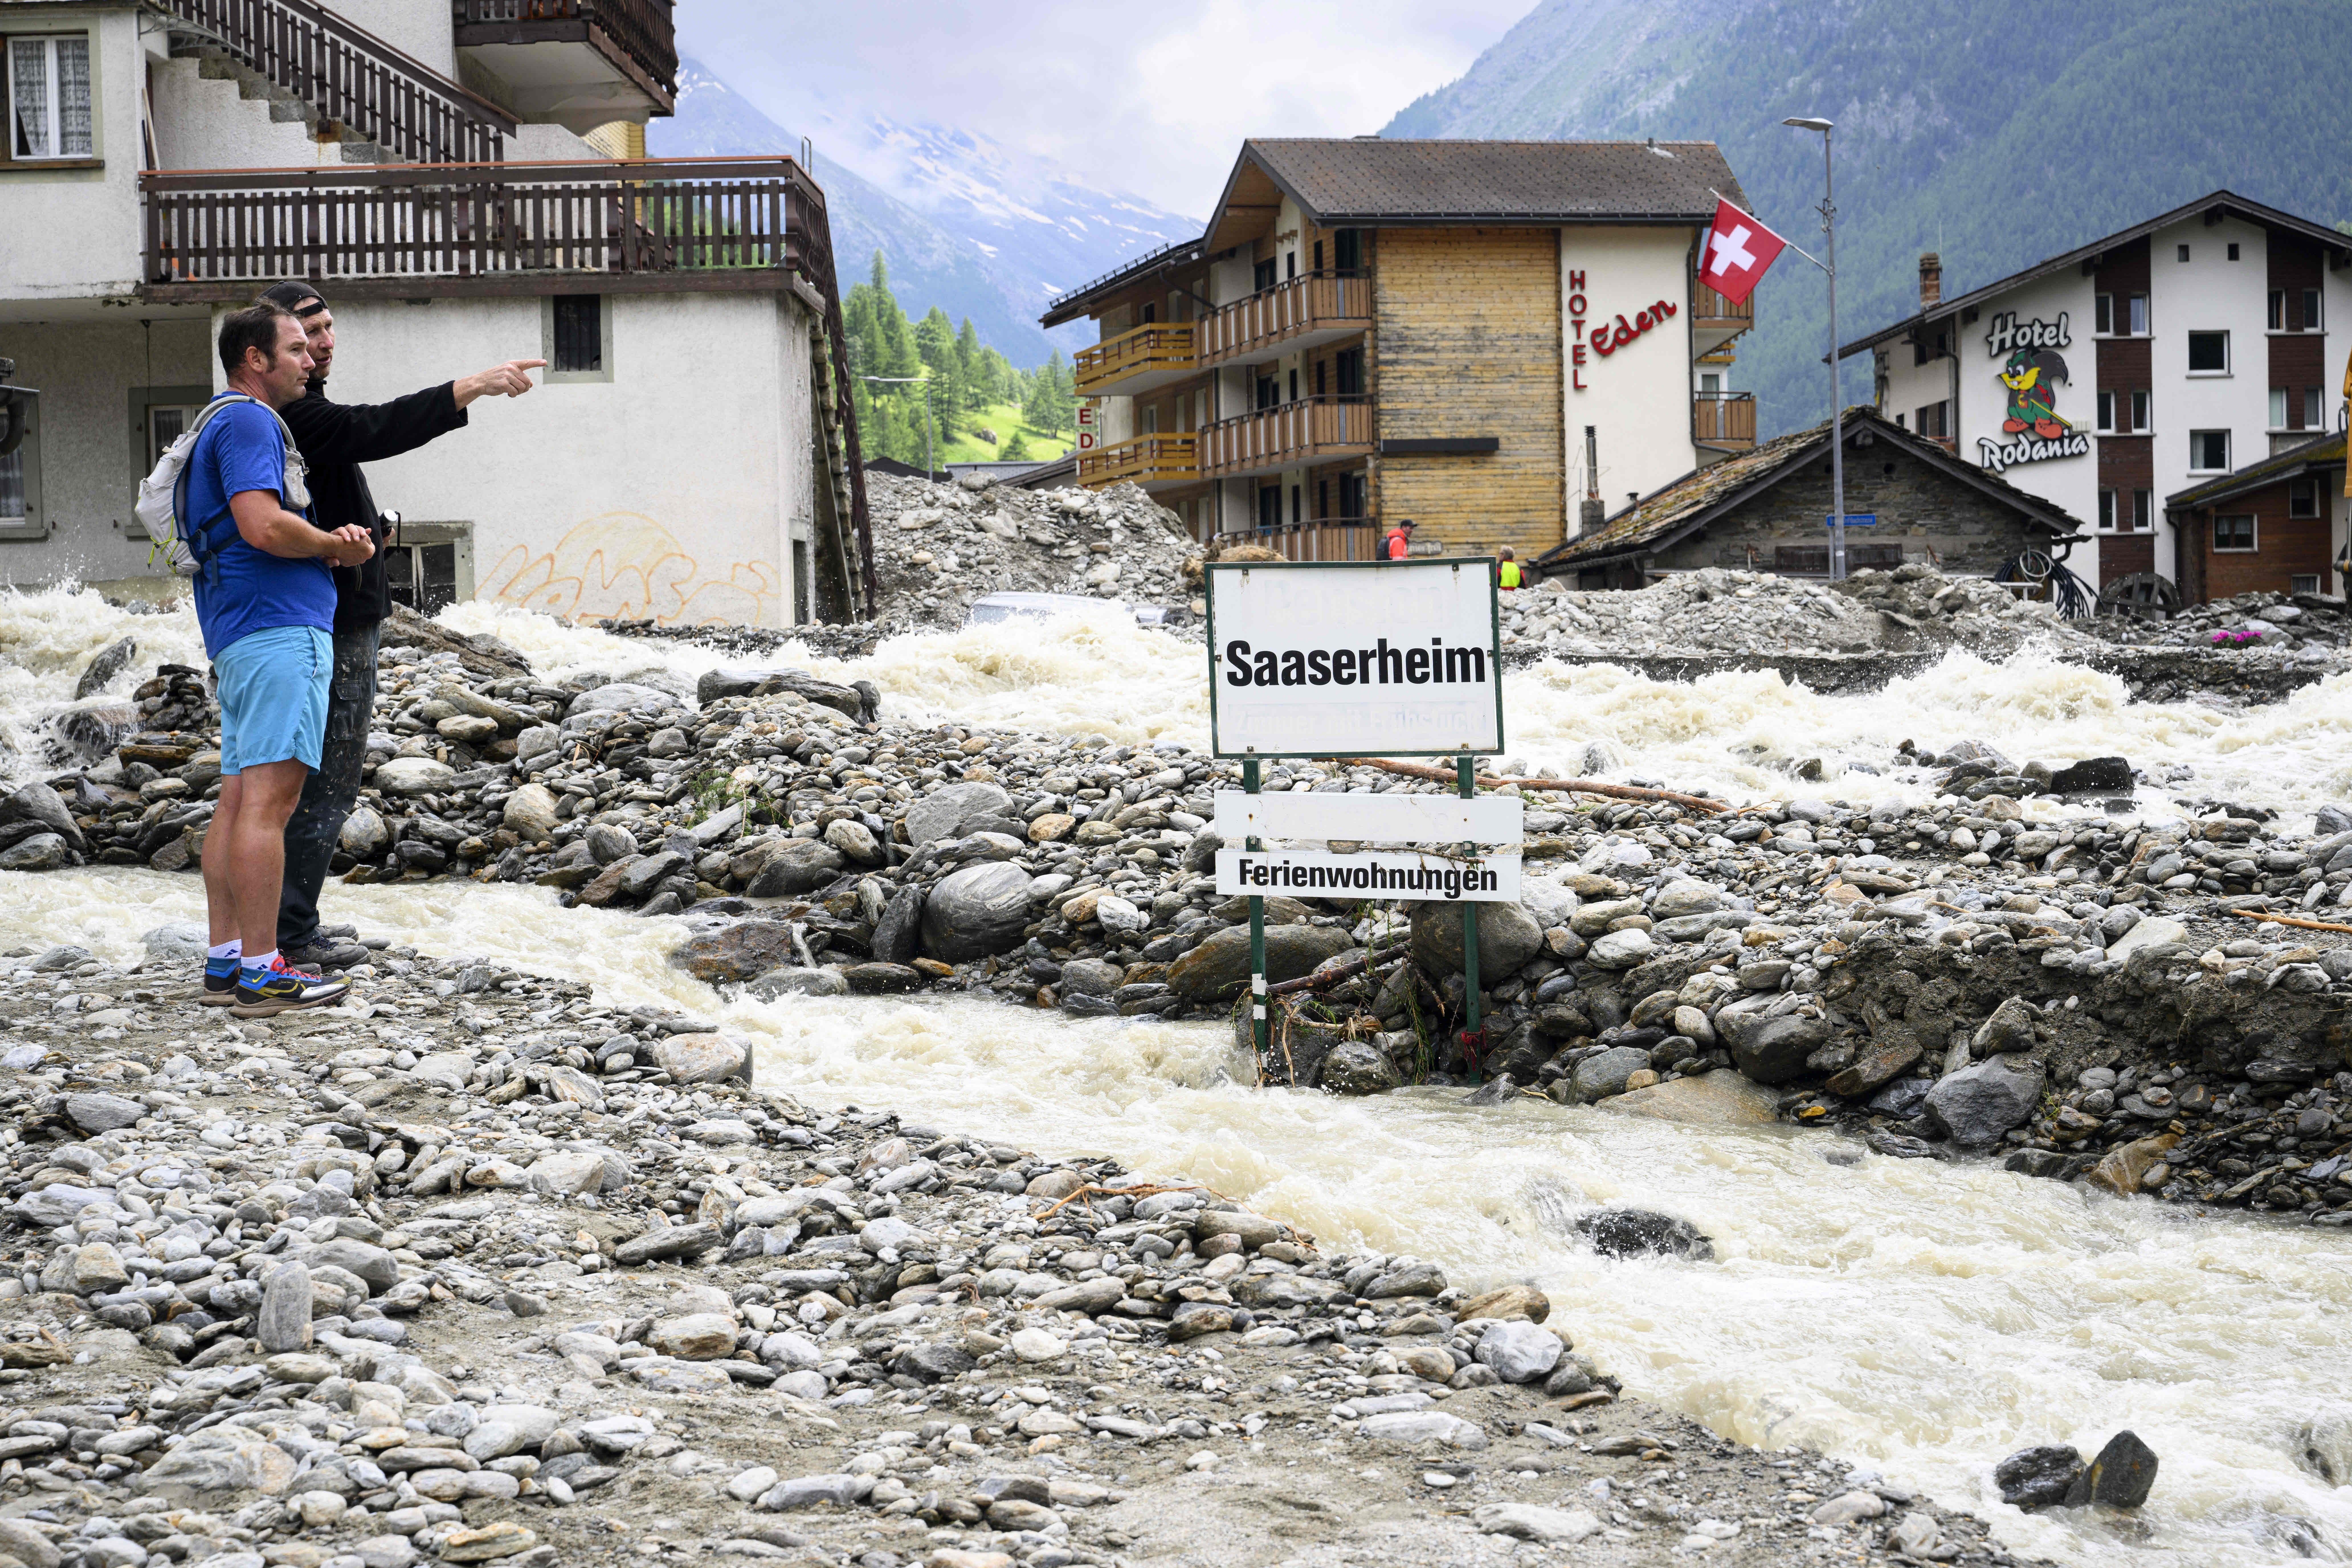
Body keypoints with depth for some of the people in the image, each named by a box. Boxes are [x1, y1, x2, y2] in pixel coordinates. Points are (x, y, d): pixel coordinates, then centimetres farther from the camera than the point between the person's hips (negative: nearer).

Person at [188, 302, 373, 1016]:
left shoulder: (230, 424, 25)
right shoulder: (249, 422, -9)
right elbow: (264, 526, -23)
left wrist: (330, 543, 10)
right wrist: (337, 547, -6)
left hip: (239, 635, 11)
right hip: (280, 628, -11)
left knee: (239, 797, 9)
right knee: (268, 798, -12)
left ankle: (226, 960, 10)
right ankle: (261, 972, -14)